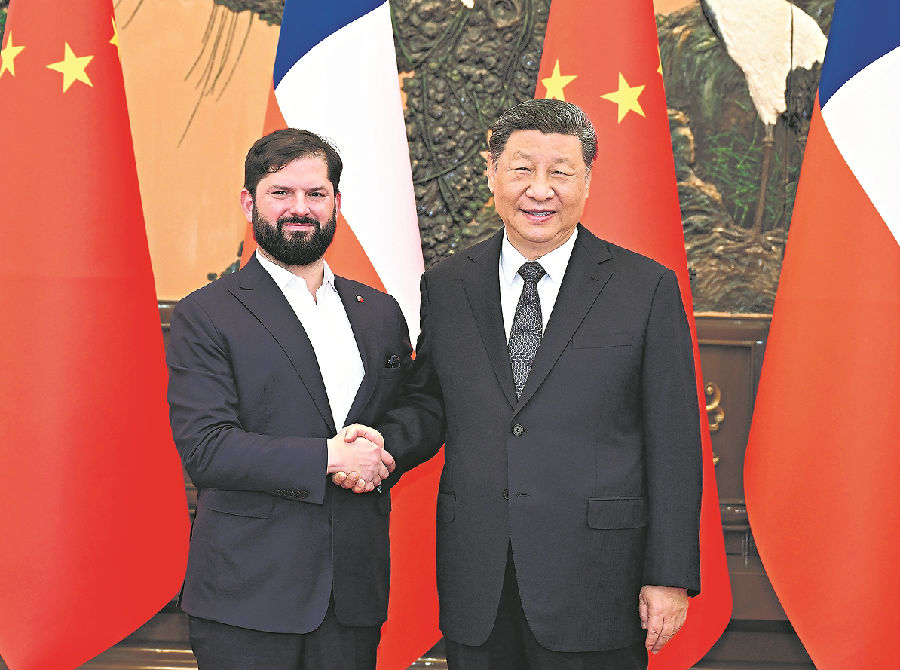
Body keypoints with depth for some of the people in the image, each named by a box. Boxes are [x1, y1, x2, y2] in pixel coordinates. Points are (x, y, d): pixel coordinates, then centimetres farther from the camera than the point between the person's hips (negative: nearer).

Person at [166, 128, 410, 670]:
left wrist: (381, 453, -7)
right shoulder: (206, 315, -3)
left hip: (356, 587, 4)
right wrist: (329, 458, -17)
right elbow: (205, 448, -12)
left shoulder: (381, 314, 13)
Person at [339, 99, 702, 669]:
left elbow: (674, 445, -3)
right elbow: (429, 404, 14)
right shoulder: (446, 286, 8)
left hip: (593, 584, -3)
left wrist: (670, 577, -6)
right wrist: (382, 446, -9)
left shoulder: (647, 288, -2)